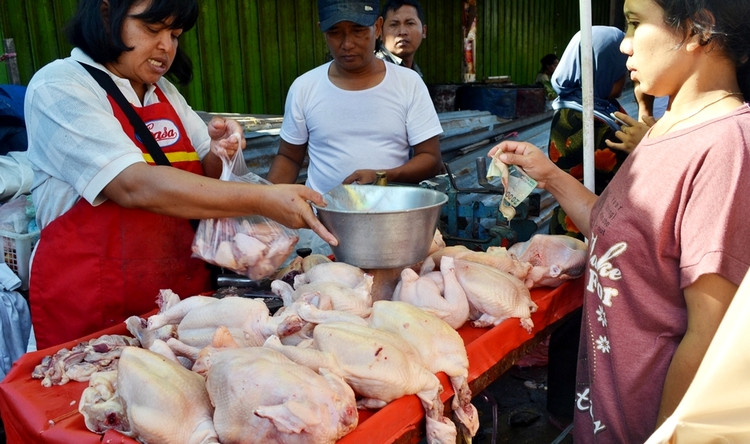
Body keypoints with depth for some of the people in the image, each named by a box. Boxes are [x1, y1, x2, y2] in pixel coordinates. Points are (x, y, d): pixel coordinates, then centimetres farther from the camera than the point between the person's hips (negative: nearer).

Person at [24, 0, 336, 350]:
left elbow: (207, 177, 14)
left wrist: (218, 152, -9)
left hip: (186, 288, 6)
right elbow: (135, 186, -25)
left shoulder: (165, 92, 10)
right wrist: (262, 200, -31)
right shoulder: (58, 87, -11)